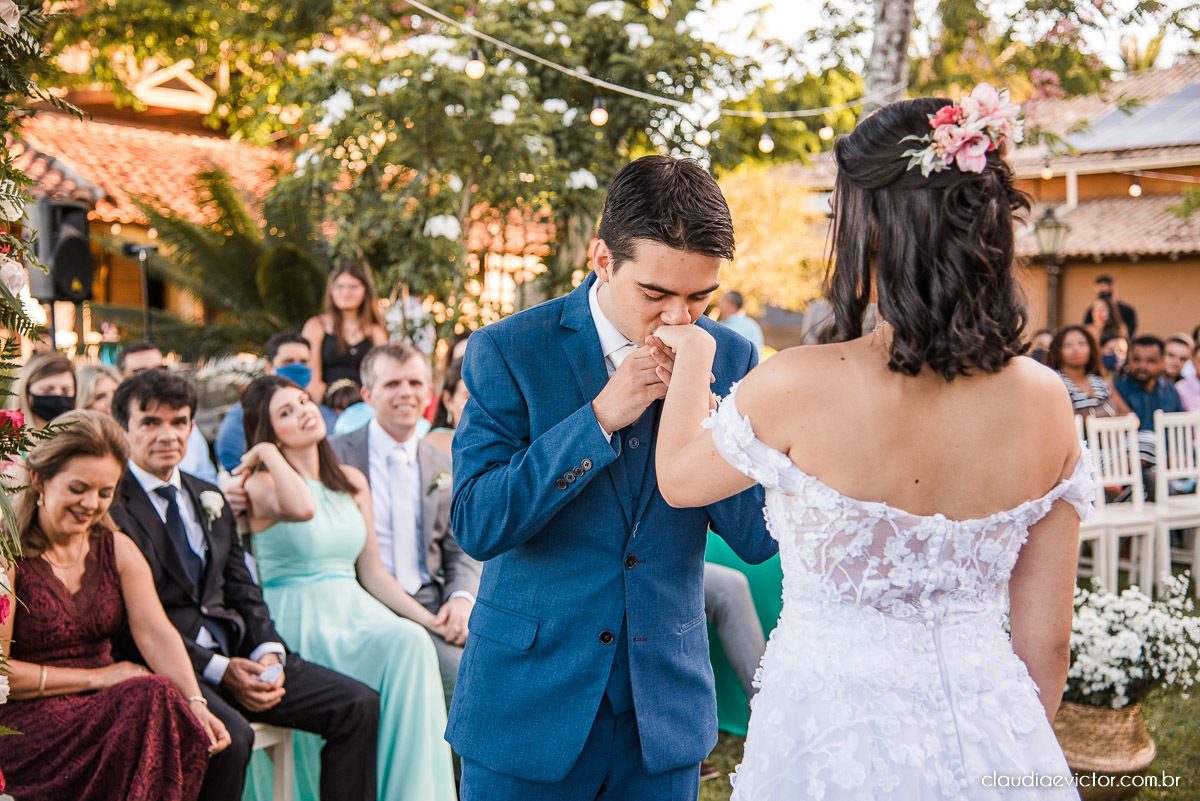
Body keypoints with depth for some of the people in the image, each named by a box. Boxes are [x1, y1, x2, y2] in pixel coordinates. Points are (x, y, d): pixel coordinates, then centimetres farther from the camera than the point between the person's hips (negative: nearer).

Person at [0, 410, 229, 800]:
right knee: (153, 696, -32)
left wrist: (195, 702, -20)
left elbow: (157, 634, -3)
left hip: (105, 709, 5)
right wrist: (97, 677, -10)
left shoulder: (117, 549, 12)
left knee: (194, 735, -29)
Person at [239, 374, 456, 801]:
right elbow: (302, 508, -28)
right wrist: (269, 453, -12)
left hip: (355, 608, 5)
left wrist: (431, 619, 5)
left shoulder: (352, 482, 16)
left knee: (412, 641, -28)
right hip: (297, 622, -5)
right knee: (402, 644, -29)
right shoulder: (260, 483, -3)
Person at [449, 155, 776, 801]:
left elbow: (758, 539, -4)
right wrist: (599, 417, -22)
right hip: (529, 703, -2)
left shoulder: (728, 358, -2)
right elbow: (475, 525, -16)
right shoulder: (508, 352, -9)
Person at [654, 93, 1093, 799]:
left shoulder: (800, 387, -20)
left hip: (838, 742, -3)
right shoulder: (1044, 402, -9)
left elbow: (679, 478, 2)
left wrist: (693, 356, 18)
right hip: (992, 738, 3)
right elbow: (1047, 642, -1)